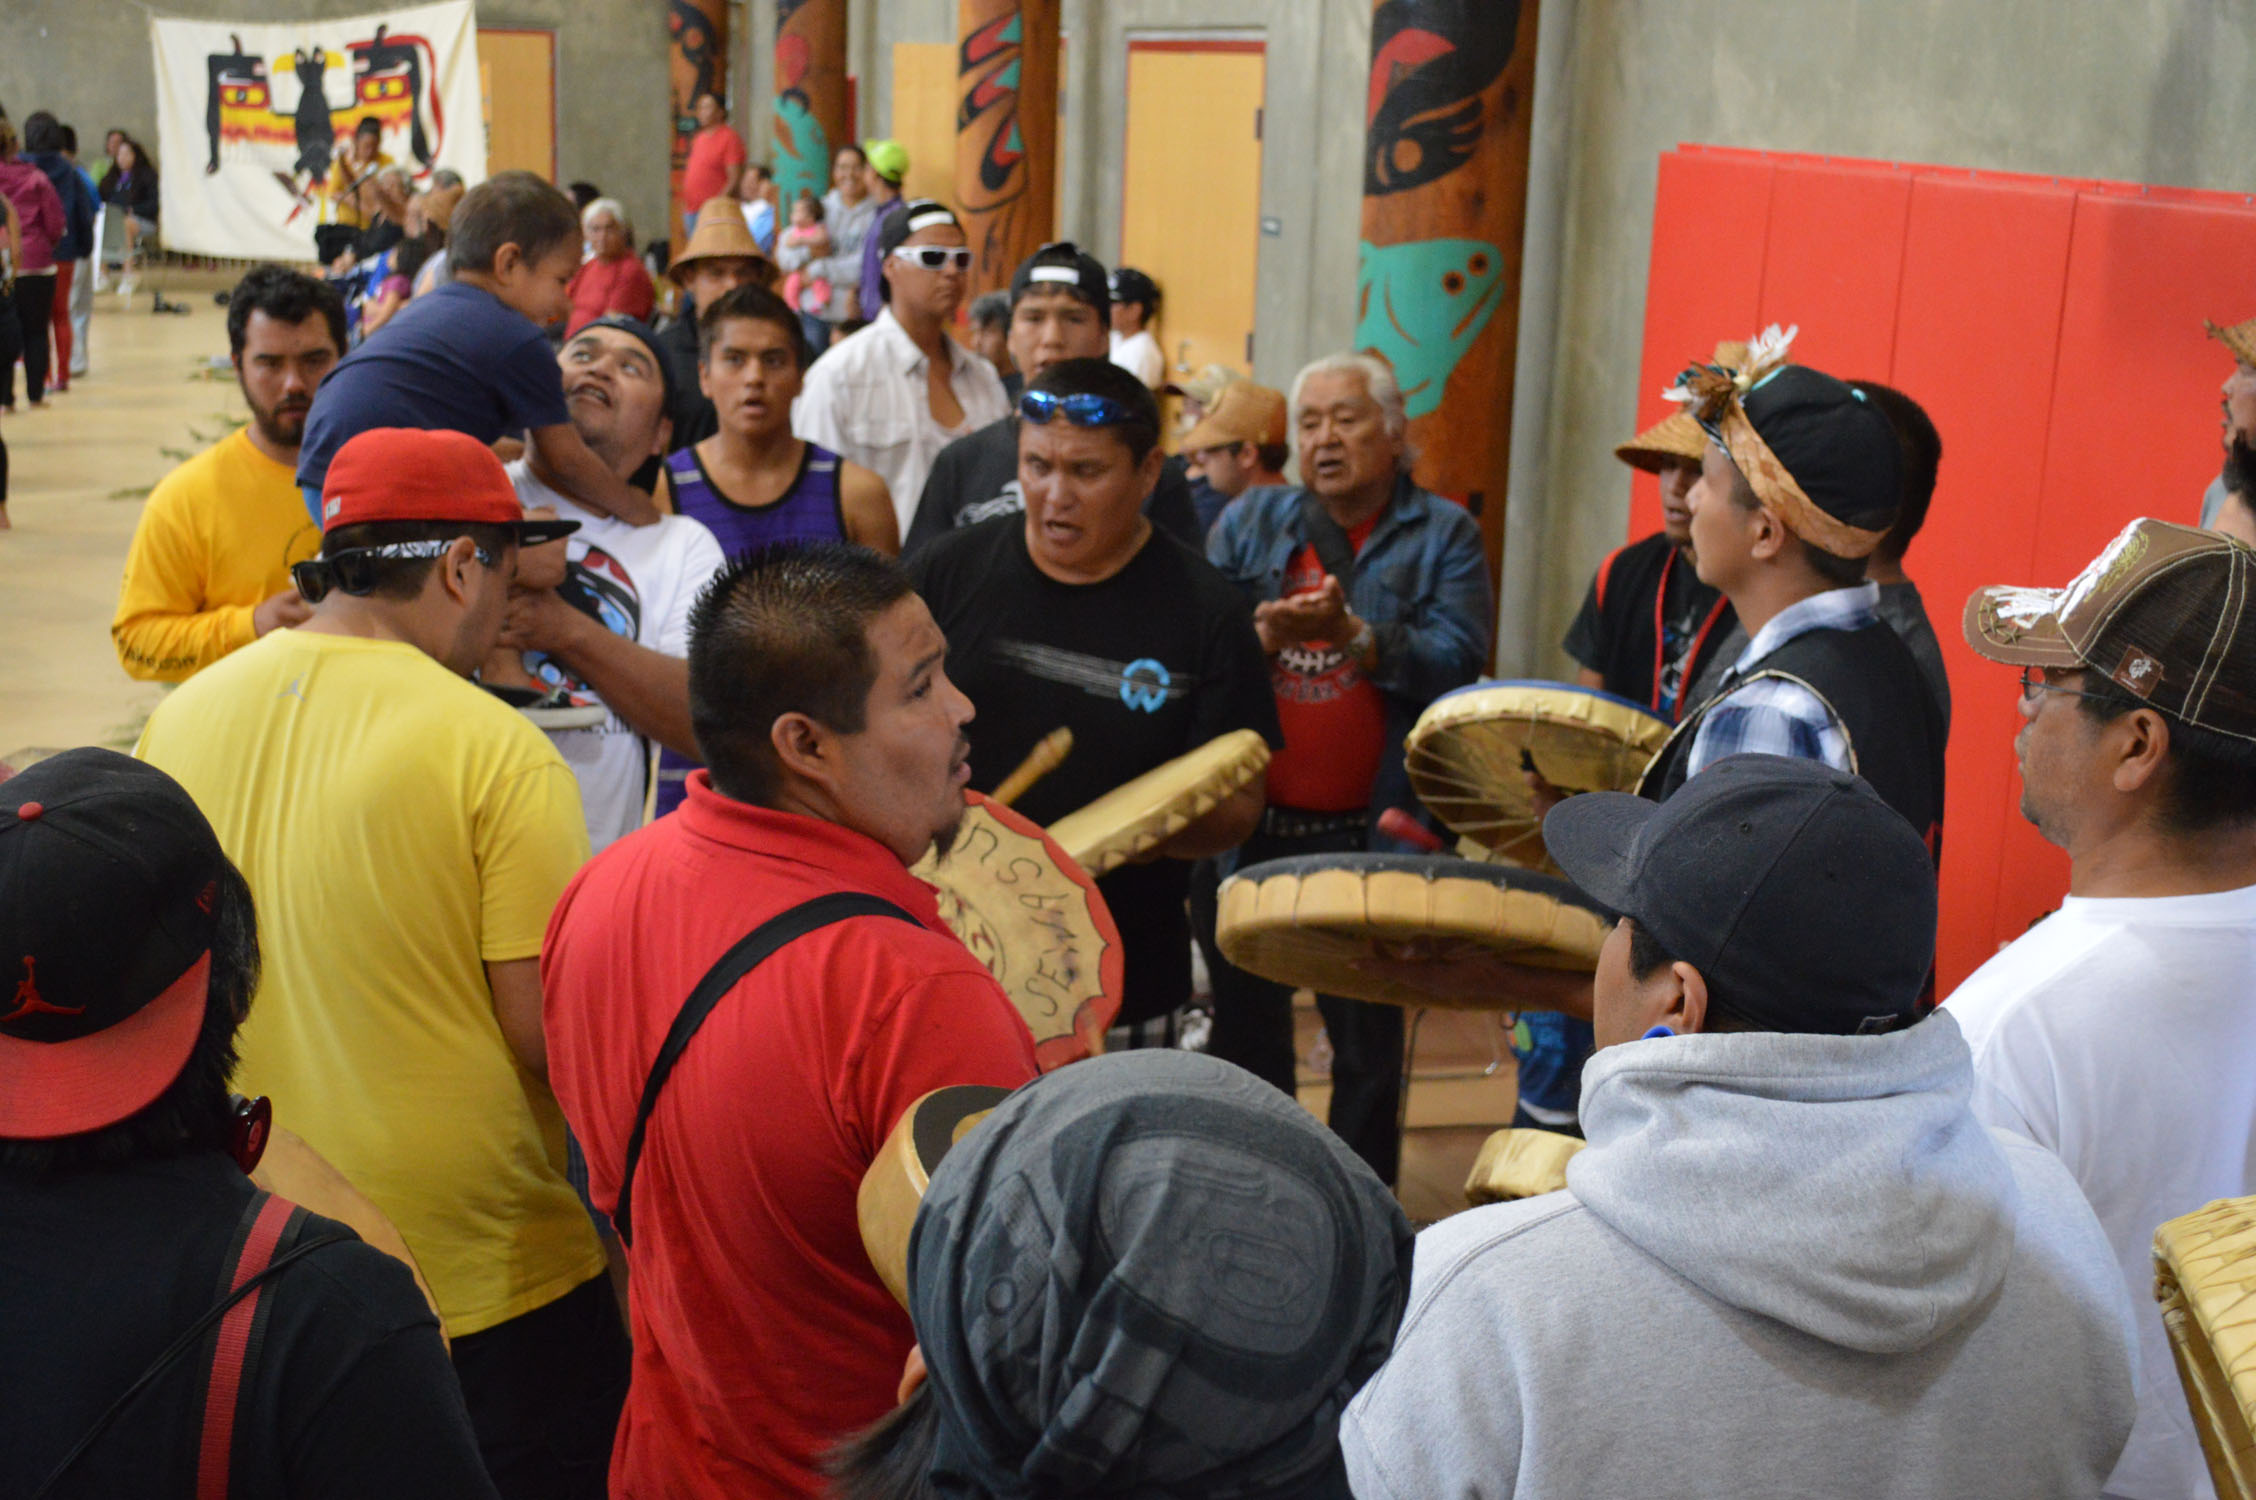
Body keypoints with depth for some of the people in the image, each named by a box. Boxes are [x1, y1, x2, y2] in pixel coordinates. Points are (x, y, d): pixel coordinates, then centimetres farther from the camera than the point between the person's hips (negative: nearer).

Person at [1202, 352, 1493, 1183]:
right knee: (1244, 1022, 13)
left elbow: (1458, 661, -12)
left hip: (1372, 836, -3)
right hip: (1251, 825, 3)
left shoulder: (1444, 535, 3)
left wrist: (1354, 635, -23)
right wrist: (1263, 636, -17)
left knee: (1367, 1037, 5)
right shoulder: (1251, 521, 11)